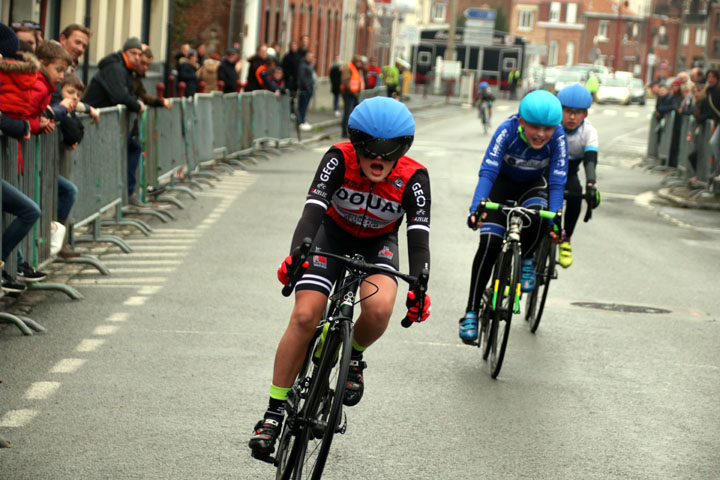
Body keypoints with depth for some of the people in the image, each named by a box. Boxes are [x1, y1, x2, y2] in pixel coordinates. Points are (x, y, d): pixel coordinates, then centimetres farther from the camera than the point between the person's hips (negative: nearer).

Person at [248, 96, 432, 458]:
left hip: (378, 244, 0)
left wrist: (419, 289, -47)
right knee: (304, 317, -17)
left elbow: (419, 235, -31)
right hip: (333, 235, 0)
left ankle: (353, 355, 6)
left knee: (379, 308, -30)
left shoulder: (413, 178, -26)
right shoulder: (339, 159, -28)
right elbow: (313, 209, -37)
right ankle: (274, 412, -5)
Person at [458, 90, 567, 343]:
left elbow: (557, 182, -28)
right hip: (502, 182, -1)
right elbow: (487, 171, -36)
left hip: (534, 185, 1)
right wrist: (476, 208, -50)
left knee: (536, 216, -34)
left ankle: (526, 261, -2)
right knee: (488, 245, -17)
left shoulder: (558, 138, -28)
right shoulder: (508, 130, -32)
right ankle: (471, 312, -9)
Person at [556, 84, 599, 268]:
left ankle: (565, 241, -9)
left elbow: (590, 159, -32)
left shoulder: (589, 131, -20)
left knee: (575, 194, -27)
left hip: (569, 172, 2)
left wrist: (591, 184, -51)